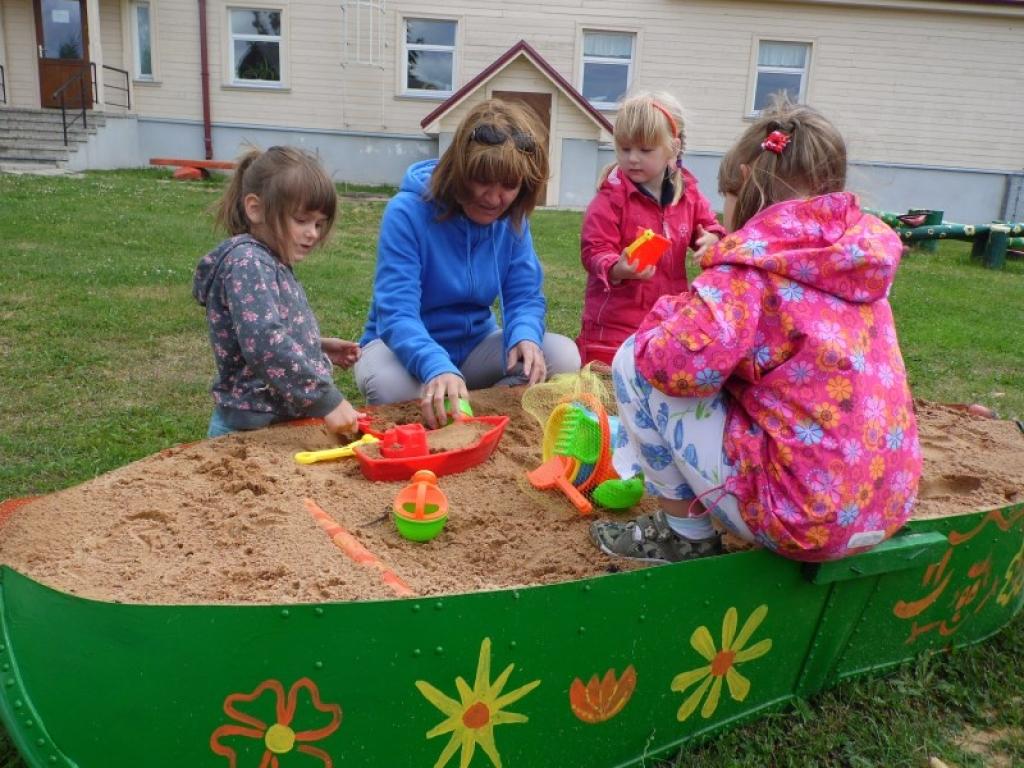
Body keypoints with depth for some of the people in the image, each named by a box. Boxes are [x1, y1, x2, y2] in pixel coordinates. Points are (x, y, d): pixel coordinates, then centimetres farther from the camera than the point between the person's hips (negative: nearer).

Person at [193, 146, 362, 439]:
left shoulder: (271, 264, 14)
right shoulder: (247, 261, -14)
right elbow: (264, 343, -27)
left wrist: (320, 348, 13)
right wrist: (328, 401, -28)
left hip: (283, 420, 9)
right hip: (255, 428, -9)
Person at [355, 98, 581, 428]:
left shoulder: (512, 219, -6)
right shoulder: (408, 212, -22)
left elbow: (524, 296, -6)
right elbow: (396, 313, -30)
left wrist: (525, 336, -32)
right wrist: (436, 367, -50)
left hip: (476, 346, 5)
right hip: (407, 348, -4)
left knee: (562, 355, -17)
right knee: (384, 379, -38)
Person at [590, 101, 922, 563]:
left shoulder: (751, 262, -14)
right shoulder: (859, 259, 8)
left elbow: (679, 364, -26)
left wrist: (668, 316, -4)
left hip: (802, 518, -8)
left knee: (635, 359, -3)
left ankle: (685, 532, 8)